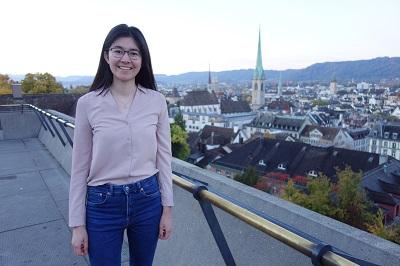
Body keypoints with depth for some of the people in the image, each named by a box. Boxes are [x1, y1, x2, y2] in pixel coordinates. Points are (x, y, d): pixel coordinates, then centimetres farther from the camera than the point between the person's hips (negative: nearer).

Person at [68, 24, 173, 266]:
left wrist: (167, 208, 1)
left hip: (147, 200, 2)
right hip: (102, 204, -1)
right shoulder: (88, 103, -8)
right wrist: (77, 224, -1)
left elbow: (164, 157, 0)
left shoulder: (157, 101, -5)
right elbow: (80, 166, -3)